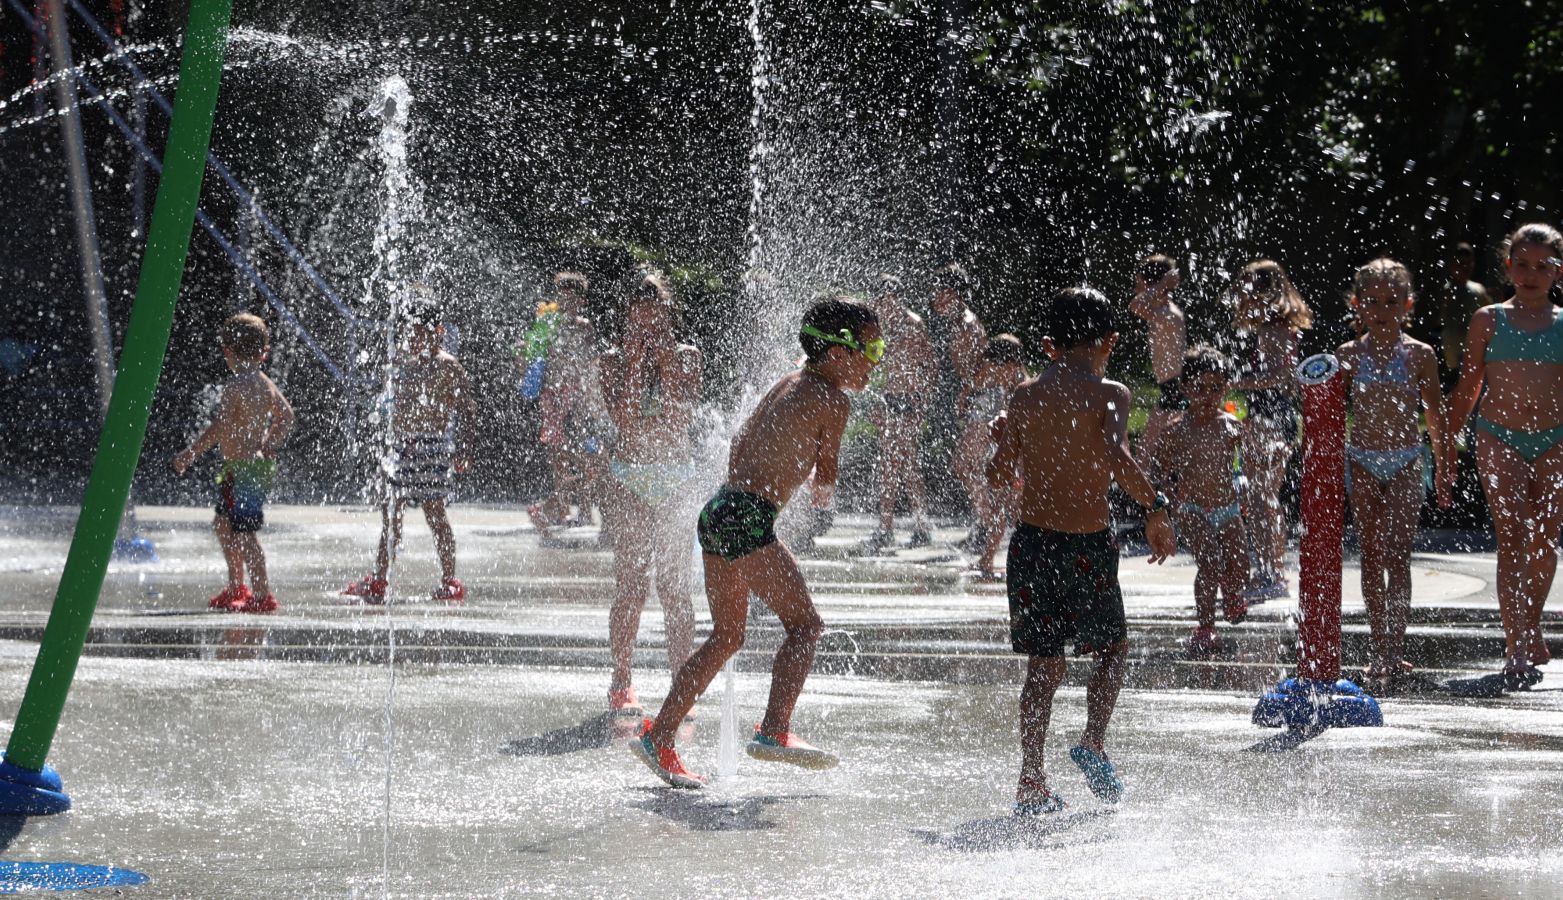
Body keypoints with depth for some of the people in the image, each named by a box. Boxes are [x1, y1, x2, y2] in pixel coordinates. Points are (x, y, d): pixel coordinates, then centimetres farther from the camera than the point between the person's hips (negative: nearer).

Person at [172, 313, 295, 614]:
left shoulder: (235, 386, -16)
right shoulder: (266, 385, 11)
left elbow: (219, 428, -21)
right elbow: (286, 416, 23)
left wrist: (190, 453, -12)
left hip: (243, 469, -10)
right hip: (258, 463, 10)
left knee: (245, 532, -9)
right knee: (223, 524, 22)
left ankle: (262, 595, -12)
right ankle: (236, 588, 30)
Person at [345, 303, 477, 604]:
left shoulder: (445, 366, -9)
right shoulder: (406, 362, 15)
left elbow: (467, 409, -11)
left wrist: (463, 449, -17)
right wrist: (394, 442, 22)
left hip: (430, 446, -8)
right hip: (403, 445, 8)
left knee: (434, 512, -6)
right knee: (390, 512, 9)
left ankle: (450, 584, 0)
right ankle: (377, 581, 15)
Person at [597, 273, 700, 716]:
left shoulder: (686, 357, 5)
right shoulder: (613, 361, 3)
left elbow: (681, 417, -8)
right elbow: (625, 420, -11)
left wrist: (666, 363, -11)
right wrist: (635, 363, -13)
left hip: (675, 481, 1)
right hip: (629, 479, -1)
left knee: (675, 586, -2)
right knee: (630, 588, -5)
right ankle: (621, 684, 4)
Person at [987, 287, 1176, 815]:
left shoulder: (1026, 396, 6)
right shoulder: (1107, 393, -6)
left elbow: (1000, 473, 7)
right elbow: (1116, 458, -23)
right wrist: (1155, 508, -16)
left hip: (1033, 539, 3)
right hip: (1088, 542, -3)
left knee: (1043, 663, 10)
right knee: (1112, 647, 18)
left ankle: (1031, 787, 6)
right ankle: (1093, 742, -3)